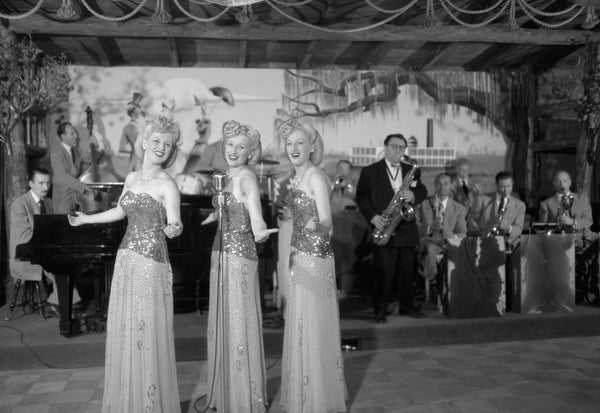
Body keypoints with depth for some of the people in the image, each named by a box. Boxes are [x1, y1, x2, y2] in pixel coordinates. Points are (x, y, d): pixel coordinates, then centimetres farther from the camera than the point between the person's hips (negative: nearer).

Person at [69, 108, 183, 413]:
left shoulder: (167, 185, -9)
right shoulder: (132, 178, 9)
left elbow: (175, 225, -13)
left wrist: (173, 229, -36)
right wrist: (86, 219, 35)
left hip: (151, 261, -6)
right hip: (126, 259, 7)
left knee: (148, 333, -1)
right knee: (122, 332, 11)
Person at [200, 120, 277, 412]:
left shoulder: (247, 177, -14)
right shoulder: (229, 176, 10)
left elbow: (256, 216, -29)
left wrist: (260, 232, -48)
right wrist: (214, 215, 42)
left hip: (240, 255, -9)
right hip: (222, 254, 9)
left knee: (240, 324, -1)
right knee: (222, 323, 16)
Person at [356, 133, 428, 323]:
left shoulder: (412, 171, 15)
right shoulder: (369, 171, 2)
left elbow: (422, 191, 10)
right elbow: (361, 197, -3)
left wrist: (413, 195, -13)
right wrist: (372, 216, -17)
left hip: (407, 229, 4)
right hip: (383, 229, -4)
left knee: (407, 271, 11)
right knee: (383, 273, -2)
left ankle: (406, 305, 26)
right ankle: (380, 309, 10)